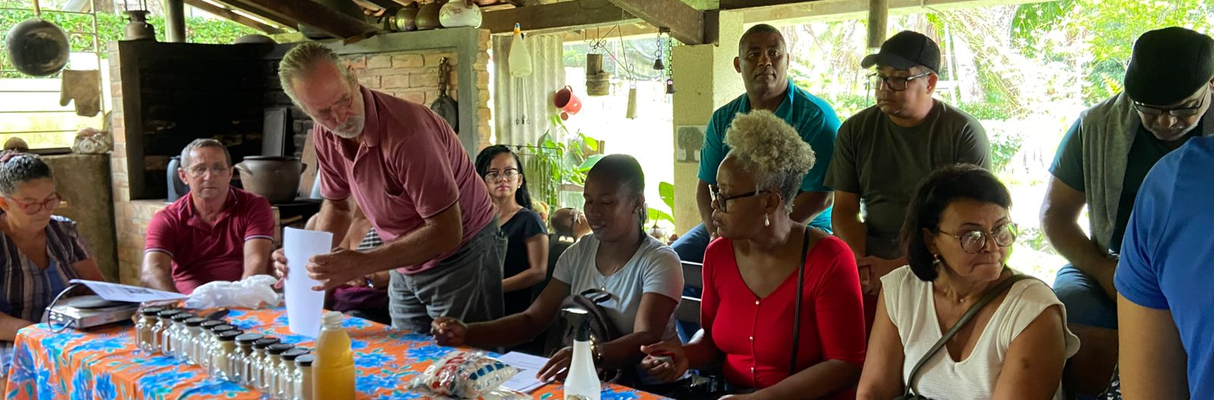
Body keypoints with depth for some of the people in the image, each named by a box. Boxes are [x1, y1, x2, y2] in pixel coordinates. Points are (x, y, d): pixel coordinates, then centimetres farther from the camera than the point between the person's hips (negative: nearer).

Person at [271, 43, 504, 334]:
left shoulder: (406, 131, -30)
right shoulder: (325, 136, -5)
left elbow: (446, 233, -29)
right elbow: (337, 205, 11)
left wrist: (364, 263, -33)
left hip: (462, 255, -7)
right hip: (406, 266, 7)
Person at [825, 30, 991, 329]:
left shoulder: (964, 133, 0)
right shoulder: (855, 130, 11)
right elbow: (845, 209, 9)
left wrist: (897, 268, -16)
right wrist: (860, 262, -12)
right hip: (871, 261, 4)